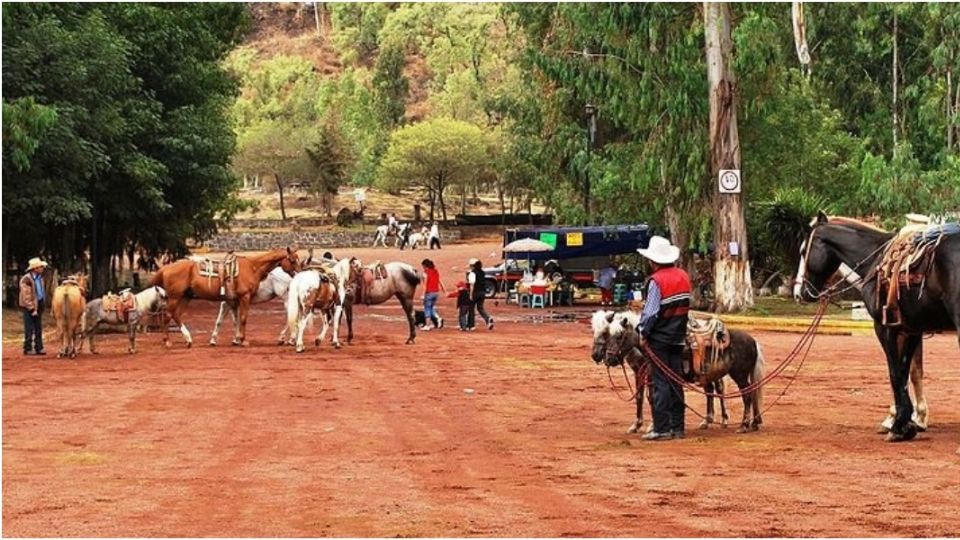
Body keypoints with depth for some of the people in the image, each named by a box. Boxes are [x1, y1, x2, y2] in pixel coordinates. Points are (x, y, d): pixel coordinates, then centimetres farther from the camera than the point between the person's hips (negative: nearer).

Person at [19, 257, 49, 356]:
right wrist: (32, 309, -18)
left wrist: (43, 305, 11)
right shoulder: (26, 279, -16)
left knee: (39, 329, 10)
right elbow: (26, 296, -17)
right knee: (29, 329, -1)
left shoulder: (39, 278, 8)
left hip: (39, 306, 8)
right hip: (29, 307, -8)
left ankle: (39, 347, 15)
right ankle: (27, 348, 6)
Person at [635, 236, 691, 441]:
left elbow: (651, 312, -17)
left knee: (661, 383, -3)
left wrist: (643, 331, -6)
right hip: (679, 337, 7)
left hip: (659, 338, -7)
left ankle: (662, 428, -3)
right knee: (676, 382, 11)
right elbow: (686, 304, 11)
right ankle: (677, 427, 14)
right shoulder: (683, 276, 6)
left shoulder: (657, 281, -16)